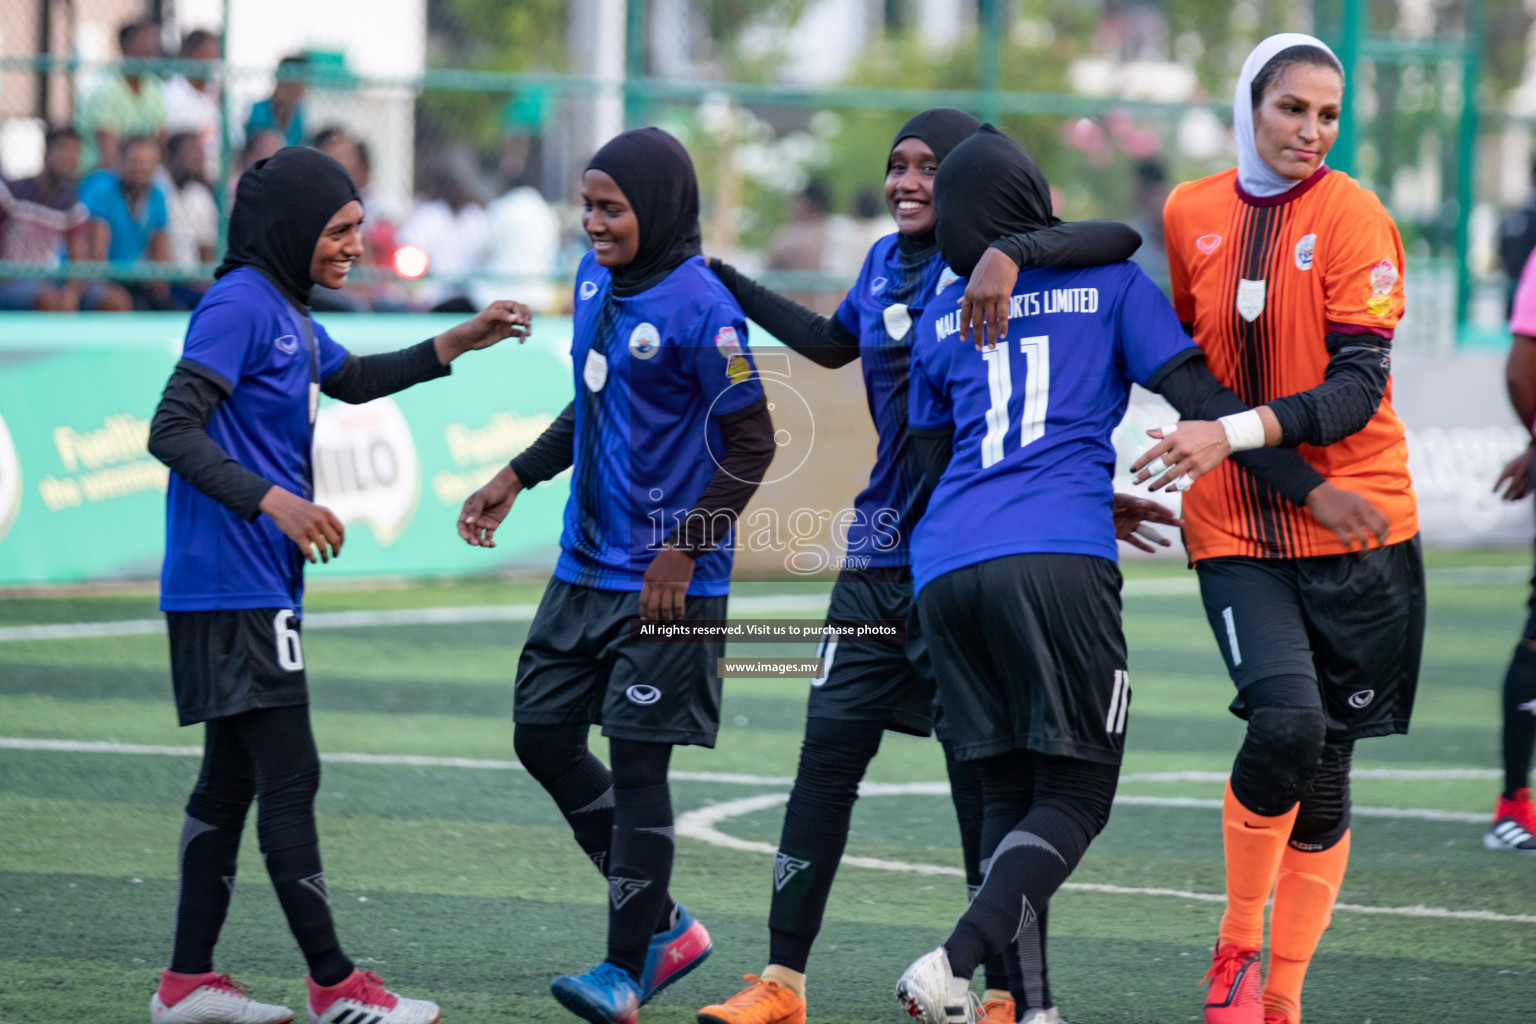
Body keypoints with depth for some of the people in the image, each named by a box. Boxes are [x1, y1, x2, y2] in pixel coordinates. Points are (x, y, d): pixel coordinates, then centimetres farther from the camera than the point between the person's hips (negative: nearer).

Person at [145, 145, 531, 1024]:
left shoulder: (286, 310, 15)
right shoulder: (239, 306, -15)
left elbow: (352, 380, 34)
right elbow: (173, 431, -21)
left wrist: (460, 343, 27)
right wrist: (273, 501, -28)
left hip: (259, 588, 10)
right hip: (233, 586, -10)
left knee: (234, 778, 11)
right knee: (290, 777, -8)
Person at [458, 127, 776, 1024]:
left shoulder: (700, 309, -17)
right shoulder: (597, 280, 9)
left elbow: (751, 443, -15)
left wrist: (685, 547, -18)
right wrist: (518, 478, 17)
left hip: (667, 582, -9)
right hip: (586, 570, 9)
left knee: (637, 763, -5)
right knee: (543, 734, 10)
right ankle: (666, 926, 20)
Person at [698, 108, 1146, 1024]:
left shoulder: (992, 263, -9)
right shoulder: (886, 262, 11)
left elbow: (1120, 239, -25)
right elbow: (833, 344, 31)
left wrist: (1011, 252, -38)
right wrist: (733, 286, 30)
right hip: (884, 553, 6)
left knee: (979, 770, -2)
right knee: (829, 752, 3)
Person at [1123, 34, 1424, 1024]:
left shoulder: (1354, 216, -6)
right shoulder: (1190, 213, 6)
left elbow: (1358, 387, -12)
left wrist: (1235, 434, -23)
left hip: (1354, 525, -1)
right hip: (1237, 531, 1)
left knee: (1324, 771, 4)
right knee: (1286, 721, -22)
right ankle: (1238, 944, 0)